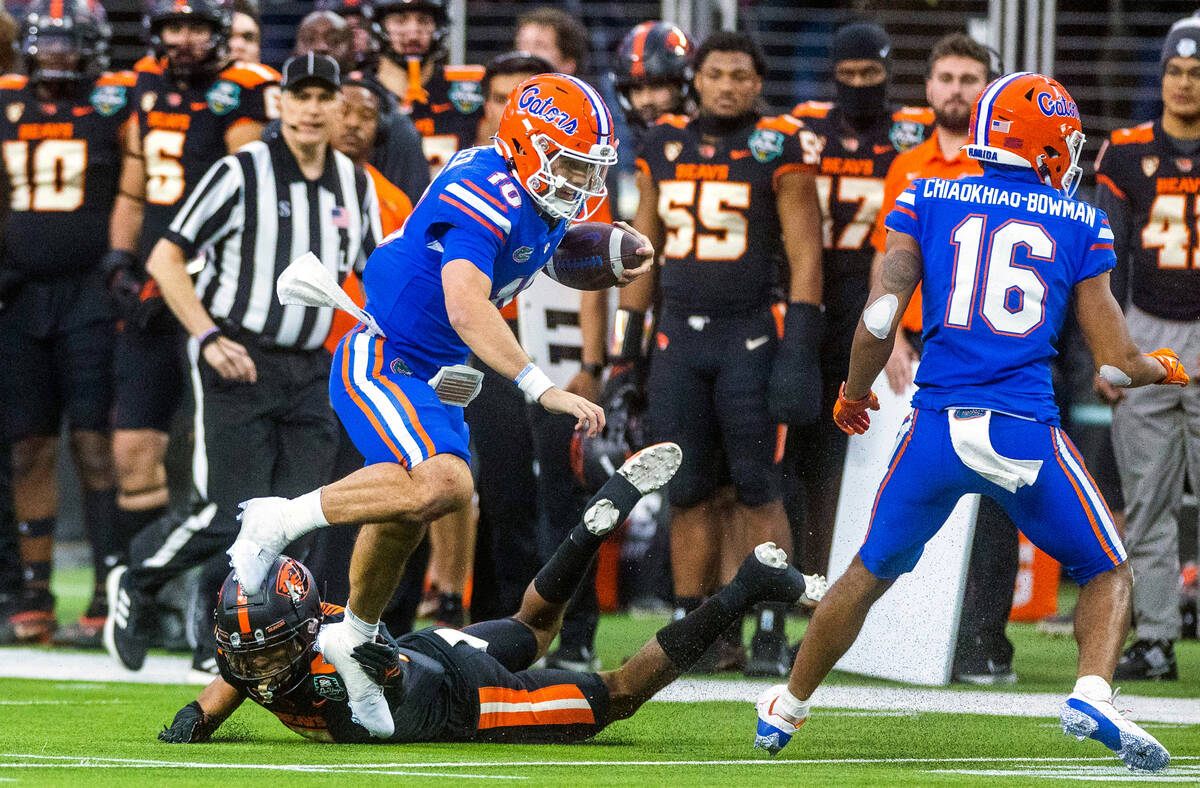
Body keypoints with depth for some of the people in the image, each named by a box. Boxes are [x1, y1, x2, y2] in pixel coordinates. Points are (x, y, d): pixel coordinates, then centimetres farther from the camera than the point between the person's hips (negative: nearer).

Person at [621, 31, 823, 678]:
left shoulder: (778, 148, -3)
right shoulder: (664, 146, 10)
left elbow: (804, 254, -5)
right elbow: (643, 249, 17)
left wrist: (801, 349, -12)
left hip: (749, 335, -4)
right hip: (679, 334, 4)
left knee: (757, 489, -4)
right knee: (688, 491, 6)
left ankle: (770, 632, 0)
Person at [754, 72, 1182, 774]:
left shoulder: (928, 203, 8)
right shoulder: (1080, 226, 6)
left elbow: (881, 317, -1)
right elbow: (1117, 365, 5)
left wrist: (855, 393, 18)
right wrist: (1164, 369, 28)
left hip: (938, 427, 2)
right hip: (1027, 429, -2)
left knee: (870, 575, 22)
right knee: (1108, 574, 14)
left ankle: (785, 711, 31)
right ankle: (1093, 696, -12)